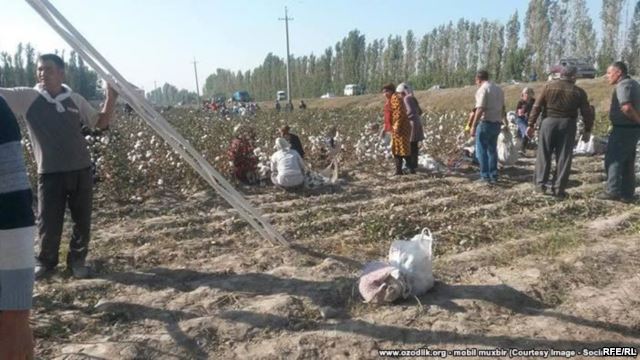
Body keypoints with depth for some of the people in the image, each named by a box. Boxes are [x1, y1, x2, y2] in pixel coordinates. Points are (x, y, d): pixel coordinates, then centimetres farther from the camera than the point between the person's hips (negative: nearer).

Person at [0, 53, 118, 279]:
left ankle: (77, 260, 29)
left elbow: (100, 122, 12)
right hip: (50, 173, -2)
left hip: (81, 170, 2)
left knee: (82, 221, 10)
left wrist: (111, 98, 0)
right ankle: (46, 262, 30)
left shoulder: (75, 100, 5)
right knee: (48, 222, 7)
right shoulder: (27, 97, -2)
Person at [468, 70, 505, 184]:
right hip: (497, 123, 8)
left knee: (482, 150, 1)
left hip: (485, 123, -8)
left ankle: (485, 176, -1)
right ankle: (494, 176, 17)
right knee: (492, 150, 15)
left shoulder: (483, 89, -12)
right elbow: (502, 108, 14)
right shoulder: (498, 89, 13)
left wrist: (473, 126, -20)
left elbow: (480, 109, -20)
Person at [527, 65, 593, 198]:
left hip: (548, 122, 0)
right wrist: (587, 130, 13)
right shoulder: (579, 91, 3)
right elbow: (587, 112, 4)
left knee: (544, 155, 8)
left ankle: (541, 184, 8)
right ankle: (558, 189, 6)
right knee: (564, 158, 4)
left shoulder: (549, 86, 3)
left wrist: (531, 124, 2)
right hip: (567, 124, 0)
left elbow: (537, 106, -1)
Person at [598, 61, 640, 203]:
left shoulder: (623, 85, -16)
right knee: (627, 163, 13)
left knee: (613, 159, -3)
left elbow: (626, 107, -30)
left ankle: (613, 191, -2)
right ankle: (627, 194, 17)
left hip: (623, 129, -10)